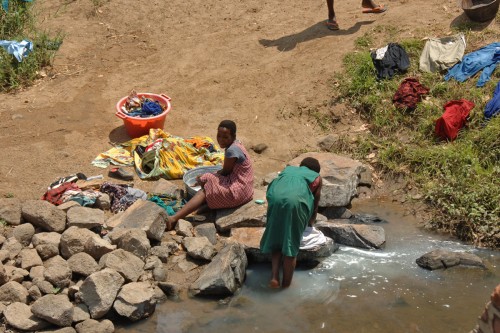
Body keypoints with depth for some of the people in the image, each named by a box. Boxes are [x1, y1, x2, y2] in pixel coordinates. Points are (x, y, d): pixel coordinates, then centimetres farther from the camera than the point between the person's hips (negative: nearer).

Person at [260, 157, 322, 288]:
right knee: (290, 245, 6)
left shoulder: (288, 169, 38)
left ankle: (274, 277, 6)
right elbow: (315, 203, 34)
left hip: (275, 200, 3)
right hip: (295, 202, -3)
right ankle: (286, 284, 11)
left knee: (275, 240, 18)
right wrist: (311, 221, 52)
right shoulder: (316, 177, 29)